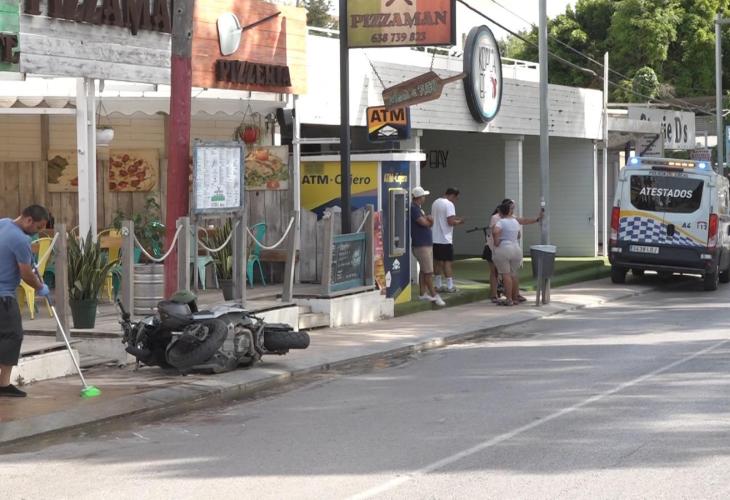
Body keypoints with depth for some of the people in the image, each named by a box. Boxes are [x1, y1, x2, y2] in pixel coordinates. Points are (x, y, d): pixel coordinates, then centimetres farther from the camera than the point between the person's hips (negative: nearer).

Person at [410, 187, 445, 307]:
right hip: (421, 244, -10)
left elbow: (429, 222, 14)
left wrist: (428, 220, -10)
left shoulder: (419, 208, 17)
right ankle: (434, 295, -4)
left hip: (427, 243, 10)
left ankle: (422, 293, 18)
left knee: (424, 270, 13)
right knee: (428, 271, -7)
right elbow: (424, 223, -21)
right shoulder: (413, 208, -15)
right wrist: (428, 220, 2)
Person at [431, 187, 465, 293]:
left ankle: (438, 285, 16)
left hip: (435, 238, 8)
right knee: (447, 262, -3)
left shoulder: (435, 203, 12)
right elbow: (451, 222, -21)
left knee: (437, 261, 12)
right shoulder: (449, 204, -14)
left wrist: (455, 219, 19)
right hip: (445, 239, -7)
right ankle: (450, 286, -1)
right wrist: (459, 221, -2)